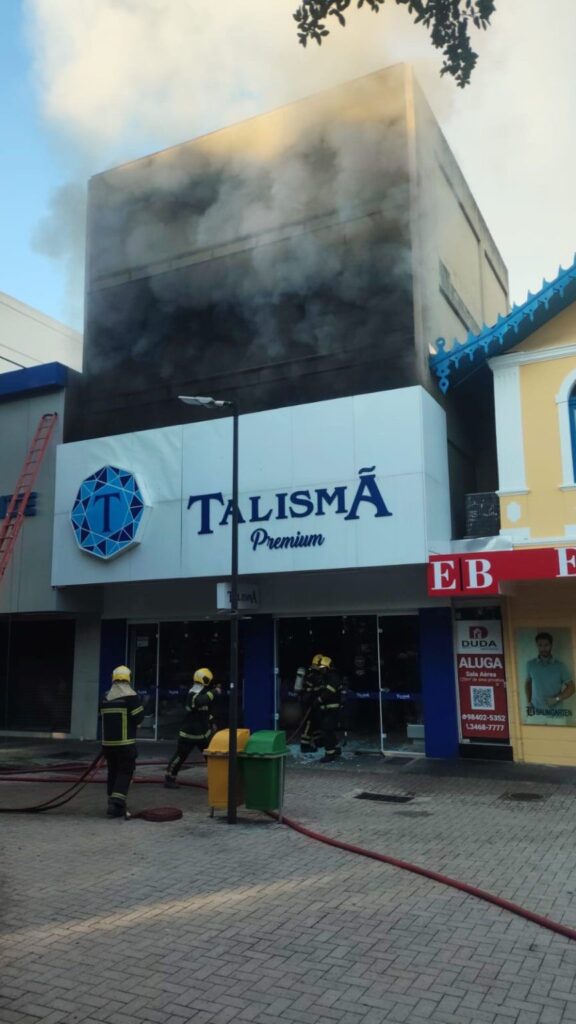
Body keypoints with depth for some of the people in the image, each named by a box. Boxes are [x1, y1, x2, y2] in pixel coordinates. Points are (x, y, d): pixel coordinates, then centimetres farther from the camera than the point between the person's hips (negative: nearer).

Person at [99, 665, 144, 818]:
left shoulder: (106, 698, 8)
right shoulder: (130, 696, -10)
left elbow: (102, 718, 16)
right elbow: (139, 718, -10)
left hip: (108, 741, 6)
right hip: (125, 742, -6)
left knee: (113, 772, 15)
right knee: (125, 772, 0)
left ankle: (114, 804, 20)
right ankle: (116, 805, -11)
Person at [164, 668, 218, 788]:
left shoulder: (203, 694, 8)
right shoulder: (193, 695, -20)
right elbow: (201, 702, -43)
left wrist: (212, 721, 18)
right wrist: (213, 692, -35)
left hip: (203, 733, 8)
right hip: (189, 734, -8)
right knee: (180, 757, -2)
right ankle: (169, 779, 10)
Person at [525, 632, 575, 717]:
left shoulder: (560, 666, -3)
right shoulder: (531, 664, 3)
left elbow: (571, 687, -1)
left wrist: (557, 699, -13)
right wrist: (529, 703, 8)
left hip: (555, 711, -2)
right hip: (536, 710, 2)